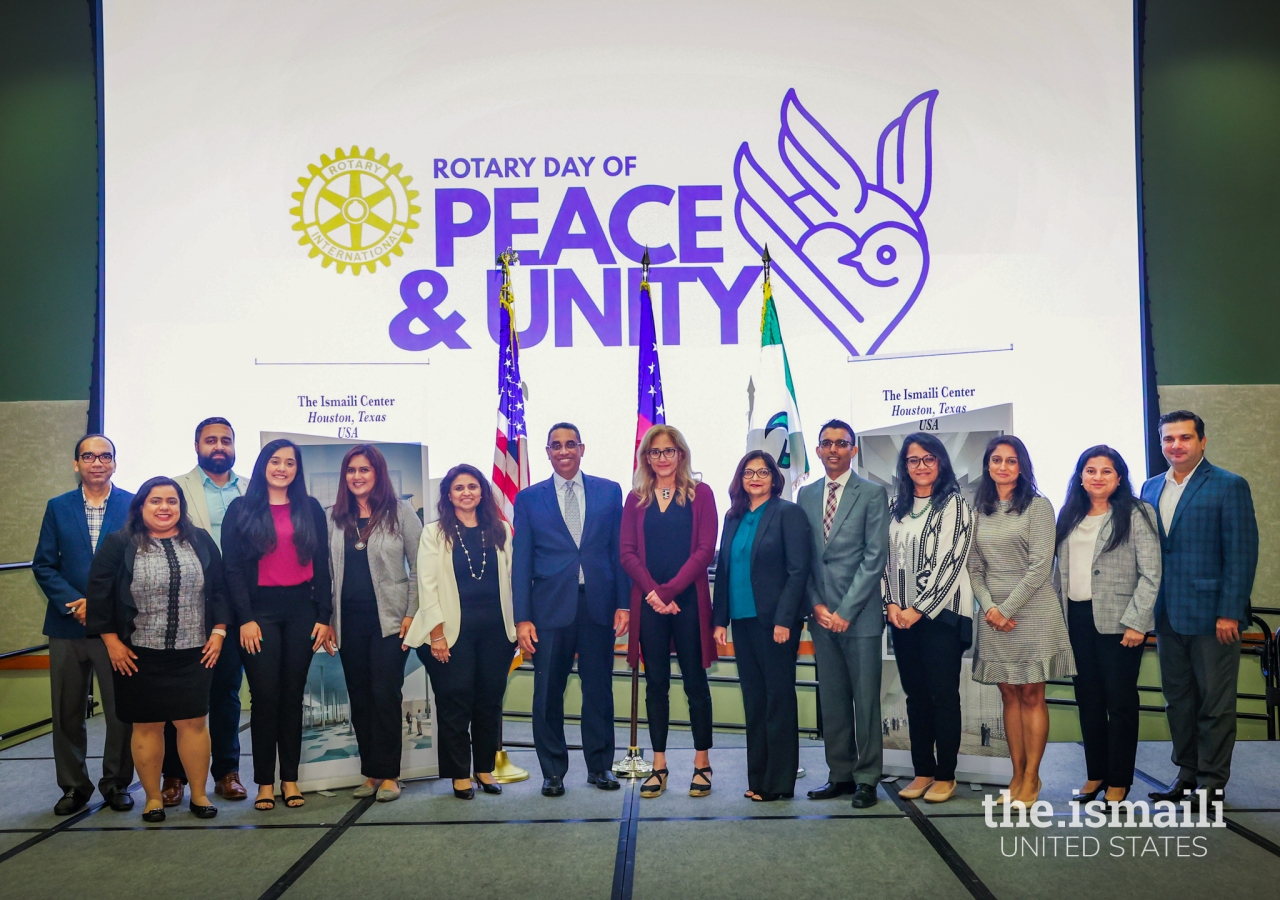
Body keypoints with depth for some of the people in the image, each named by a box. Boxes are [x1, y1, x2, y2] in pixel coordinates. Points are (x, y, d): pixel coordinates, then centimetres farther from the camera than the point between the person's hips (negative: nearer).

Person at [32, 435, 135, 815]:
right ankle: (74, 786, 24)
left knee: (122, 711, 2)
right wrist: (74, 604, -11)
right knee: (67, 712, 9)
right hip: (68, 625, 2)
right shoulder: (58, 508, 8)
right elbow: (44, 565, 4)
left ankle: (116, 783, 19)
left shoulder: (134, 506, 0)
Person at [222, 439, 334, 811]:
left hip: (301, 609, 2)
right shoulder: (241, 510, 4)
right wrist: (245, 619, -8)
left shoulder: (310, 509, 9)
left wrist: (324, 617, 2)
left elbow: (321, 566, 8)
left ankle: (290, 778, 13)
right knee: (265, 697, -2)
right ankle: (265, 781, 7)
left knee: (293, 695, 6)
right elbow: (232, 567, 0)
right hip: (260, 610, -2)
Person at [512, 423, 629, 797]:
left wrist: (624, 603, 0)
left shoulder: (609, 492, 8)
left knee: (599, 689, 8)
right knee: (548, 693, 4)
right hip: (551, 608, 0)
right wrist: (522, 618, -3)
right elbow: (521, 562, 4)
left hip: (598, 605, 1)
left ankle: (600, 766, 22)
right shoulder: (529, 498, 7)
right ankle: (553, 771, 18)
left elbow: (620, 551, 7)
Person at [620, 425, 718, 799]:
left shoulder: (700, 494, 2)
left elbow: (705, 549, -5)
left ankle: (702, 762, 12)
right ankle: (659, 764, 14)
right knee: (655, 683, 7)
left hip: (688, 600, -2)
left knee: (695, 682, 3)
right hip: (648, 602, 2)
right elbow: (628, 552, 3)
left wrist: (670, 590, -12)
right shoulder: (636, 498, 9)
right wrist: (652, 591, -11)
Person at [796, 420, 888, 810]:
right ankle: (840, 774, 18)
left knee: (865, 698, 1)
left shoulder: (873, 494, -1)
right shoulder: (806, 495, 12)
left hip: (859, 614, -4)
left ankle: (867, 778, 11)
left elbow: (875, 557, -7)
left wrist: (845, 611, -11)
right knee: (832, 699, 9)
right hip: (820, 614, 4)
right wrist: (816, 605, -1)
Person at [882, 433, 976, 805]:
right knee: (916, 695, 9)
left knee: (943, 694, -1)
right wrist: (892, 603, -2)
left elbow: (952, 561, -10)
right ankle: (923, 771, 16)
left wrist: (919, 609, -12)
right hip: (901, 615, 5)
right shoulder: (896, 507, 12)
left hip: (941, 612, -5)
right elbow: (889, 558, 12)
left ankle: (946, 775, 8)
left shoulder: (954, 505, -4)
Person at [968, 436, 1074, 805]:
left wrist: (1008, 608, -12)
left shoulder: (1037, 506, -4)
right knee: (1009, 695, 8)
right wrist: (989, 608, -6)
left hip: (1032, 611, -4)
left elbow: (1040, 566, -10)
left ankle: (1032, 778, 8)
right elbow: (974, 567, 8)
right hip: (994, 615, 4)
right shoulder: (978, 510, 9)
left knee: (1031, 695, 0)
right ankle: (1017, 775, 14)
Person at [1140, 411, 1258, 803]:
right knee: (1178, 699, 13)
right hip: (1168, 616, 5)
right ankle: (1186, 774, 24)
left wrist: (1230, 612, -14)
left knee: (1215, 704, 4)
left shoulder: (1229, 486, -5)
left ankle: (1212, 782, 14)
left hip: (1211, 616, -5)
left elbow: (1242, 553, -9)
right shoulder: (1151, 488, 11)